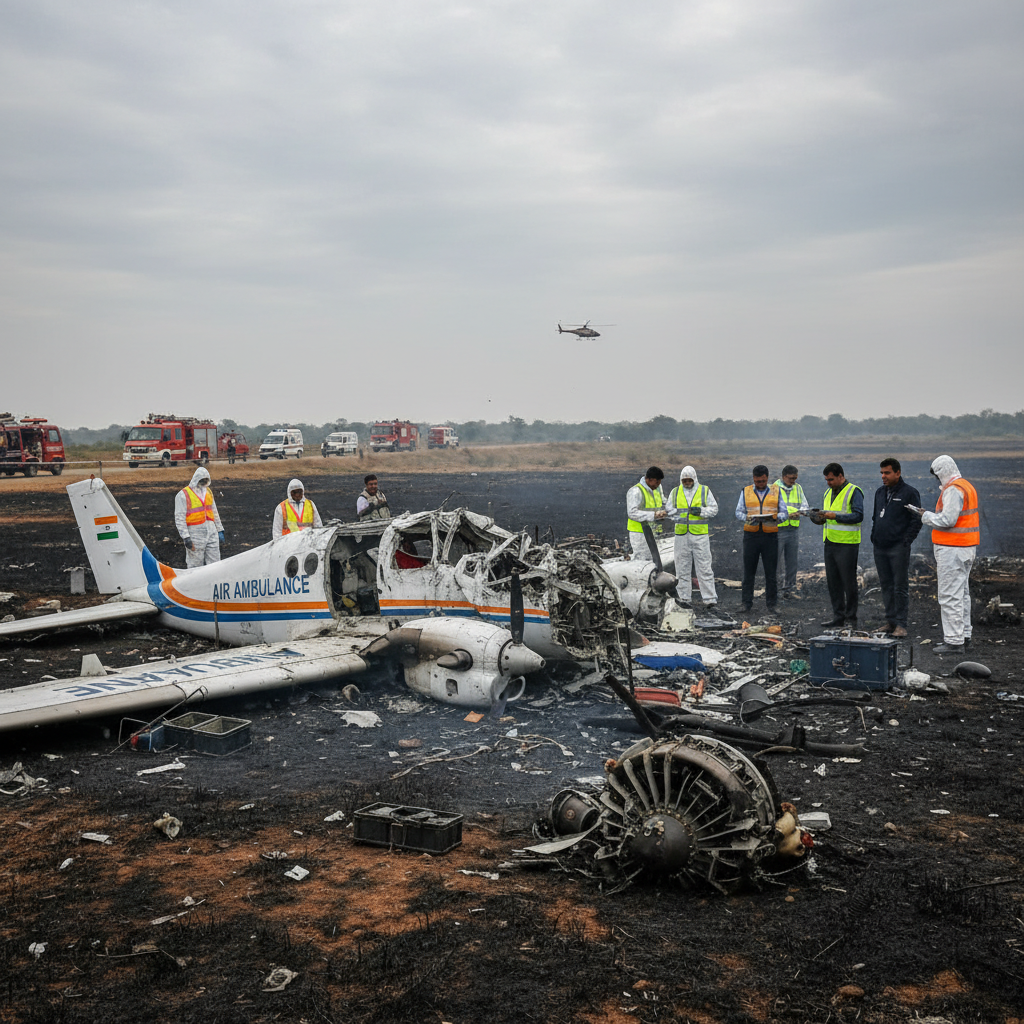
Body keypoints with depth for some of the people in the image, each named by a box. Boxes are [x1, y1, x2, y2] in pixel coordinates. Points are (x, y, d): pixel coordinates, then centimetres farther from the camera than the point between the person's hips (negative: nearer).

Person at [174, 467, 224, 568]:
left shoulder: (208, 491, 15)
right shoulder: (183, 494, -5)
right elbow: (179, 518, -8)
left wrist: (220, 530, 20)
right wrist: (186, 537, -14)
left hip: (211, 532, 6)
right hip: (195, 533, -6)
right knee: (195, 565, -2)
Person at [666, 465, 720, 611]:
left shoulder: (704, 491, 6)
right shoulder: (675, 492, 10)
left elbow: (714, 509, 4)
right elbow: (669, 510, 8)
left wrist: (701, 511, -13)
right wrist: (678, 517, -10)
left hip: (700, 535, -2)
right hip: (681, 535, 2)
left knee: (704, 569, -3)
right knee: (682, 568, 7)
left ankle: (710, 600, -1)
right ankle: (683, 599, 15)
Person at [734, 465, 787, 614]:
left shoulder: (776, 491, 9)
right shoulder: (745, 492, 9)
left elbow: (784, 512, 5)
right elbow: (739, 512, 5)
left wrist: (775, 518, -16)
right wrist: (748, 519, -16)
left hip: (770, 536, 0)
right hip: (751, 535, 0)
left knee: (771, 572, 2)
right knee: (749, 571, 4)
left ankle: (772, 603, 11)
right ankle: (746, 602, 11)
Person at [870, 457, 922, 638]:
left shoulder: (910, 493, -6)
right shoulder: (880, 492, 15)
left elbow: (916, 520, -7)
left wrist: (906, 542, -12)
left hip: (898, 548, -7)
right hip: (879, 548, 7)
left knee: (900, 586, -4)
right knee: (886, 585, 11)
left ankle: (901, 625, -1)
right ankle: (890, 622, 18)